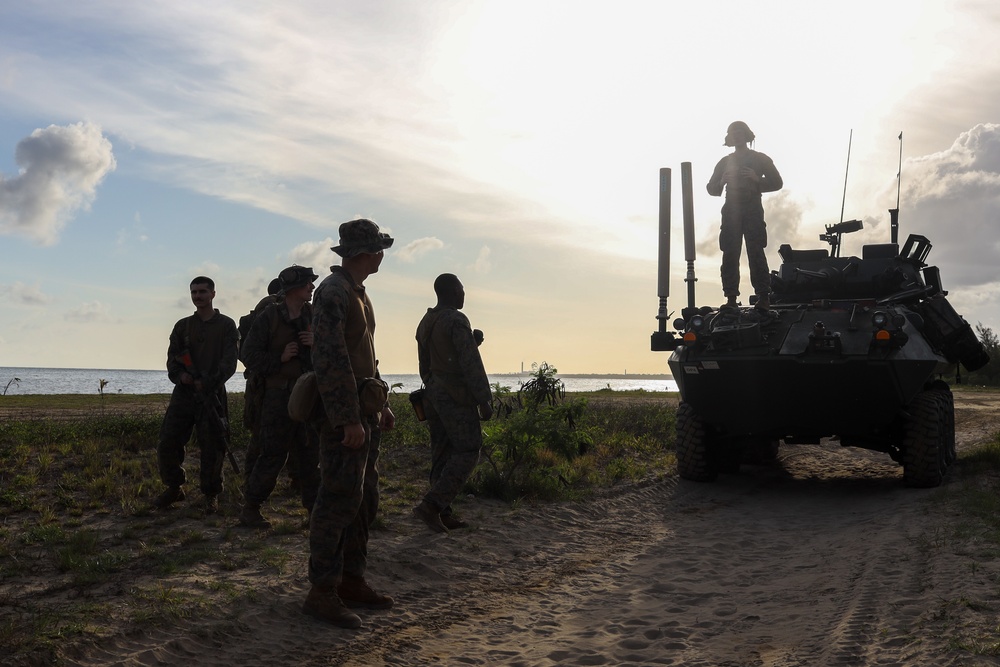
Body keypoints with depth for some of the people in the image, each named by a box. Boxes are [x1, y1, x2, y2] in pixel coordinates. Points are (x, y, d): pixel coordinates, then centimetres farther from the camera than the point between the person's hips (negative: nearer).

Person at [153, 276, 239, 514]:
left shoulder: (226, 325, 3)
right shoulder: (182, 326, 14)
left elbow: (229, 362, -6)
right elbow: (172, 358, 9)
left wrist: (208, 383, -18)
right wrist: (180, 375, -13)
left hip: (212, 394, -3)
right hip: (184, 392, 4)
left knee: (212, 447, -2)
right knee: (167, 443, 0)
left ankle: (211, 495, 12)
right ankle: (174, 487, 19)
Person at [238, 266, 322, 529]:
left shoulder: (313, 316, 9)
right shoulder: (269, 317, -5)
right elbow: (250, 356, -5)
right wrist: (280, 359, -15)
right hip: (279, 396, -5)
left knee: (311, 454, 10)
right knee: (272, 455, -4)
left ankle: (314, 507, 20)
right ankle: (250, 509, 8)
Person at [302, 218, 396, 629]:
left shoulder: (359, 292, 18)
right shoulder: (333, 292, -13)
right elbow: (330, 361, -20)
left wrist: (382, 406, 20)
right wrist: (349, 421, -23)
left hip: (365, 415, 10)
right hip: (344, 418, -10)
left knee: (365, 500, 12)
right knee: (340, 500, -7)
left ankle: (352, 581, 21)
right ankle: (322, 592, 1)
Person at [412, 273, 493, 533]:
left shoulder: (425, 322, 13)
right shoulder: (457, 321, -15)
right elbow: (471, 364, -18)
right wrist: (484, 401, -15)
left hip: (432, 392, 9)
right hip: (456, 395, -9)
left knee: (442, 453, 10)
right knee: (467, 452, -3)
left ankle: (443, 514, 11)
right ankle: (431, 505, -11)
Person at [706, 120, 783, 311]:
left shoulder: (760, 159, 11)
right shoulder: (724, 162, 17)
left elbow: (777, 183, 6)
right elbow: (711, 189, 15)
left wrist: (757, 179, -10)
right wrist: (722, 182, -7)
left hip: (753, 211, -2)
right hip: (731, 212, 3)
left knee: (756, 254, -10)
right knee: (729, 256, -5)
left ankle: (763, 297, -9)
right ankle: (731, 298, -4)